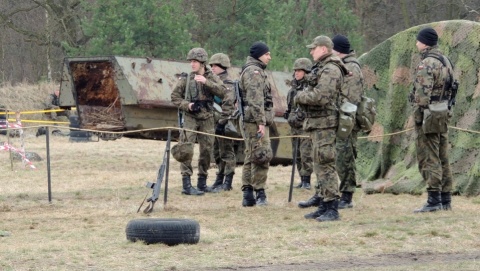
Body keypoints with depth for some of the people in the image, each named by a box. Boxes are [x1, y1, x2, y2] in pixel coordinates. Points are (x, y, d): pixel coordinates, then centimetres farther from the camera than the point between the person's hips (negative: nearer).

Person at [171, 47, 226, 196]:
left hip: (207, 118, 2)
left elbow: (222, 92, -13)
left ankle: (202, 182, 22)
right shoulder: (186, 78, -1)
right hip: (190, 117, -2)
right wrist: (186, 105, -12)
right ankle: (186, 184, -11)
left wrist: (206, 82, -22)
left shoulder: (211, 77, 3)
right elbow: (174, 96, 3)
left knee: (206, 149, 9)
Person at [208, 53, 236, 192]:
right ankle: (219, 179, 20)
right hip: (215, 121, 9)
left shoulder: (227, 83, -11)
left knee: (226, 153, -5)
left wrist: (222, 122, -23)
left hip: (224, 122, -9)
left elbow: (228, 105, -19)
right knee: (217, 153, 13)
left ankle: (227, 183, -3)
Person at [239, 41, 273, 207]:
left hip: (252, 122, 11)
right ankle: (259, 193, -10)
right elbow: (255, 99, -20)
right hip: (255, 120, -11)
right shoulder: (254, 71, -12)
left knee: (251, 158, 11)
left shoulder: (256, 71, 22)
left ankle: (248, 194, 13)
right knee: (262, 156, -11)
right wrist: (261, 122, -23)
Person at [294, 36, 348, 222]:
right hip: (316, 123, 11)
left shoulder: (330, 70, -14)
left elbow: (321, 96, -24)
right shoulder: (320, 68, 19)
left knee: (325, 166, -12)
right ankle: (324, 206, 20)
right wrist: (303, 96, 3)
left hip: (324, 124, -11)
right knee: (320, 166, 14)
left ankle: (332, 210, -12)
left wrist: (300, 97, -9)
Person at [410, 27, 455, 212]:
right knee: (442, 159, 12)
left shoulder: (427, 64, -16)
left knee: (429, 160, -7)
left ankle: (434, 200, -8)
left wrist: (422, 117, -20)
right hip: (443, 116, 9)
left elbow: (423, 93, -22)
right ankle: (446, 200, 15)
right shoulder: (445, 61, 14)